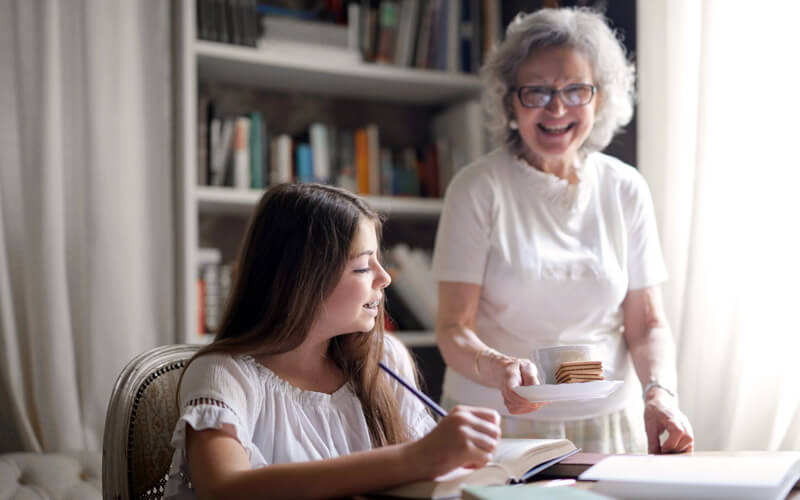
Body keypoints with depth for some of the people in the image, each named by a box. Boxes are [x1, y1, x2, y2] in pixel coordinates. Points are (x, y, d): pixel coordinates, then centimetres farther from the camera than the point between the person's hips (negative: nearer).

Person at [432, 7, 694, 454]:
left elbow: (647, 323, 7)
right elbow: (454, 329, -6)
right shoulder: (478, 188, -3)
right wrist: (498, 368, -27)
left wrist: (660, 392, -12)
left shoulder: (626, 189, 6)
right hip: (497, 426, -2)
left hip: (608, 426, 3)